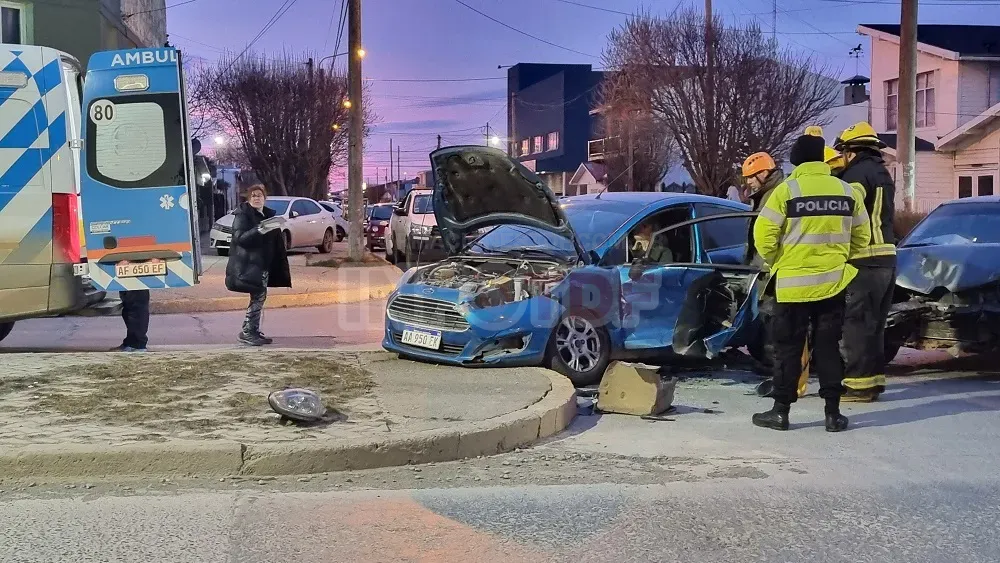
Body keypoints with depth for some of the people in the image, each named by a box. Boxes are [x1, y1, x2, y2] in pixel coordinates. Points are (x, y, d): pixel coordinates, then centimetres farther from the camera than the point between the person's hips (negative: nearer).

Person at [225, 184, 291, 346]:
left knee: (260, 296, 8)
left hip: (264, 263, 7)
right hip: (249, 264, -7)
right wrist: (259, 231, -31)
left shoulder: (269, 215, 15)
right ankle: (247, 332, -7)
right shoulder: (242, 215, -5)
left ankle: (254, 331, 15)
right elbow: (239, 237, -18)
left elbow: (276, 242, 19)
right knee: (258, 295, -13)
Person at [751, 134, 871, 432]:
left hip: (793, 284, -3)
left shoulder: (787, 190, -8)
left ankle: (780, 411, 8)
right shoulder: (847, 191, 5)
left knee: (788, 348, 5)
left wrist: (776, 263, 6)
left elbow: (764, 236, -11)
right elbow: (861, 236, 11)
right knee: (829, 347, 10)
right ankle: (833, 413, 11)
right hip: (833, 283, 3)